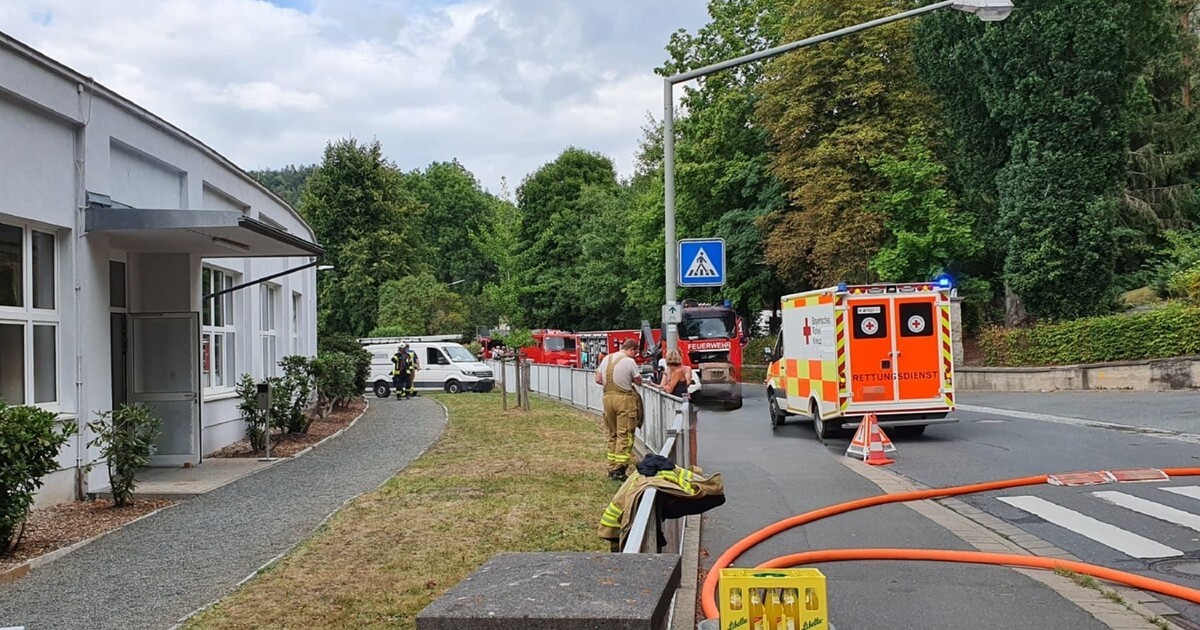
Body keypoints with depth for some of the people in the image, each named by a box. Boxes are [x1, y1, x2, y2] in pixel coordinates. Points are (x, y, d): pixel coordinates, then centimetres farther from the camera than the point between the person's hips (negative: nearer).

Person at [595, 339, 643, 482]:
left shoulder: (607, 359, 8)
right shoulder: (629, 361, -10)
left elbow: (598, 379, 12)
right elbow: (638, 381, -1)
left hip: (608, 397, 6)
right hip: (624, 398, -6)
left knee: (612, 434, 15)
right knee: (624, 435, -2)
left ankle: (612, 468, 19)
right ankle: (619, 470, -5)